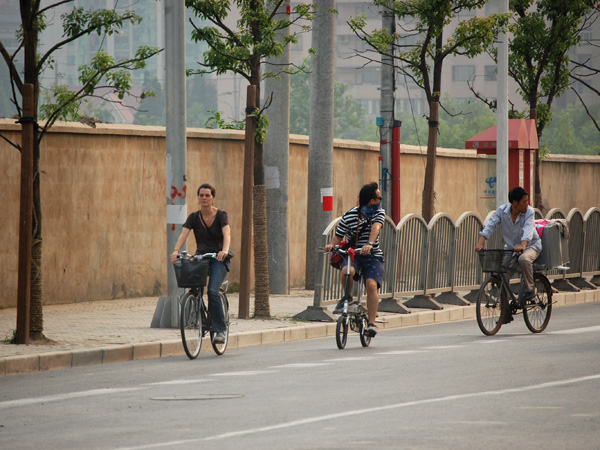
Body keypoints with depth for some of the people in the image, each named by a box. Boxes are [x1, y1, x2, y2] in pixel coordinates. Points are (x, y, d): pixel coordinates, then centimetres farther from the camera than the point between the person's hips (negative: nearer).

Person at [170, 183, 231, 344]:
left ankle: (220, 329, -15)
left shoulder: (221, 215, -6)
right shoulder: (194, 217, 1)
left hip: (218, 259, -3)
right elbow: (183, 235, -13)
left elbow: (227, 234, -23)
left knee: (213, 290, -24)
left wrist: (225, 250, -43)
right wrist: (176, 250, -33)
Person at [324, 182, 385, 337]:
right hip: (352, 254, 0)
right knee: (347, 271, -34)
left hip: (373, 256, 0)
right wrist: (332, 245, -23)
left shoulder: (379, 213, -1)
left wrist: (369, 244, -41)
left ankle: (372, 323, -22)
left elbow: (375, 228, -20)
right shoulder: (349, 216, -3)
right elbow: (338, 236, 1)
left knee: (371, 284, -24)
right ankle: (347, 298, -4)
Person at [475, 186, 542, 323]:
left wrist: (522, 245, -51)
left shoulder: (529, 212, -17)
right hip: (511, 248, 3)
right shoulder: (502, 211, -10)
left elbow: (528, 230, -32)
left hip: (531, 246, -3)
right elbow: (490, 225, -17)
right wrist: (481, 242, -33)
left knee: (524, 259, -38)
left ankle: (529, 289, -15)